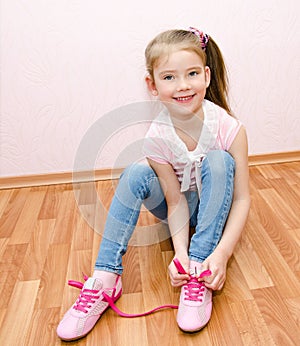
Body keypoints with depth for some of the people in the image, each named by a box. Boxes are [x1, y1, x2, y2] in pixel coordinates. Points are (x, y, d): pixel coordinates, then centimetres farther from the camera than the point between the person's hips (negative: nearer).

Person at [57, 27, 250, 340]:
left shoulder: (228, 127, -25)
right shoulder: (157, 138, -22)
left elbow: (242, 198, -22)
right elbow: (175, 201, -19)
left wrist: (222, 252, -35)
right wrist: (180, 252, -35)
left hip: (216, 207, 0)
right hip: (182, 208, 1)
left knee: (218, 160, -30)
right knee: (135, 174, -25)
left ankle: (199, 272, -29)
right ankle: (105, 279, -24)